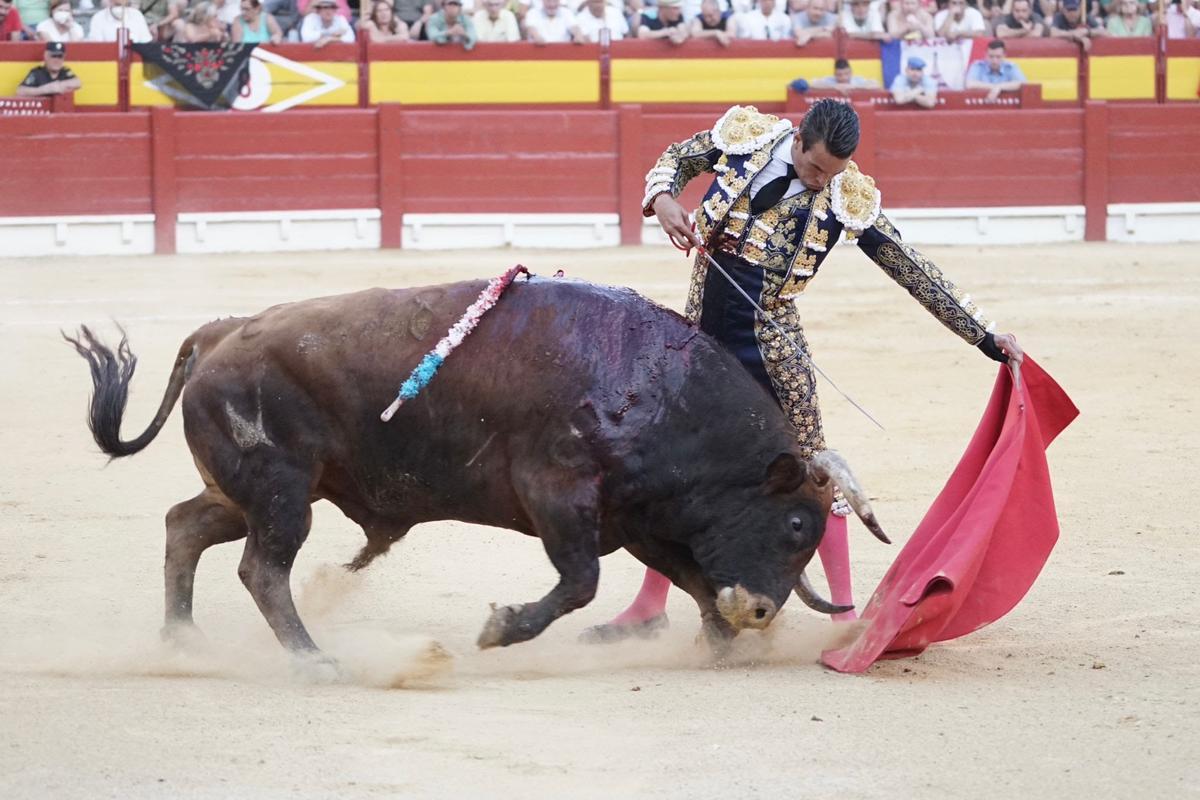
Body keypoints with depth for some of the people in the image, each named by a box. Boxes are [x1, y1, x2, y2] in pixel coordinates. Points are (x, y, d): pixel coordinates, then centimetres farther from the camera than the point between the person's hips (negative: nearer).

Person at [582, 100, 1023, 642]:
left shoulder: (849, 200, -9)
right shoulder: (744, 135, -5)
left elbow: (914, 273, -4)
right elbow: (676, 159, 12)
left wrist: (984, 335, -4)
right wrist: (662, 198, -11)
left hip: (770, 343, -2)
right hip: (701, 329, 2)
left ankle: (843, 611, 1)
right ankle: (650, 607, 20)